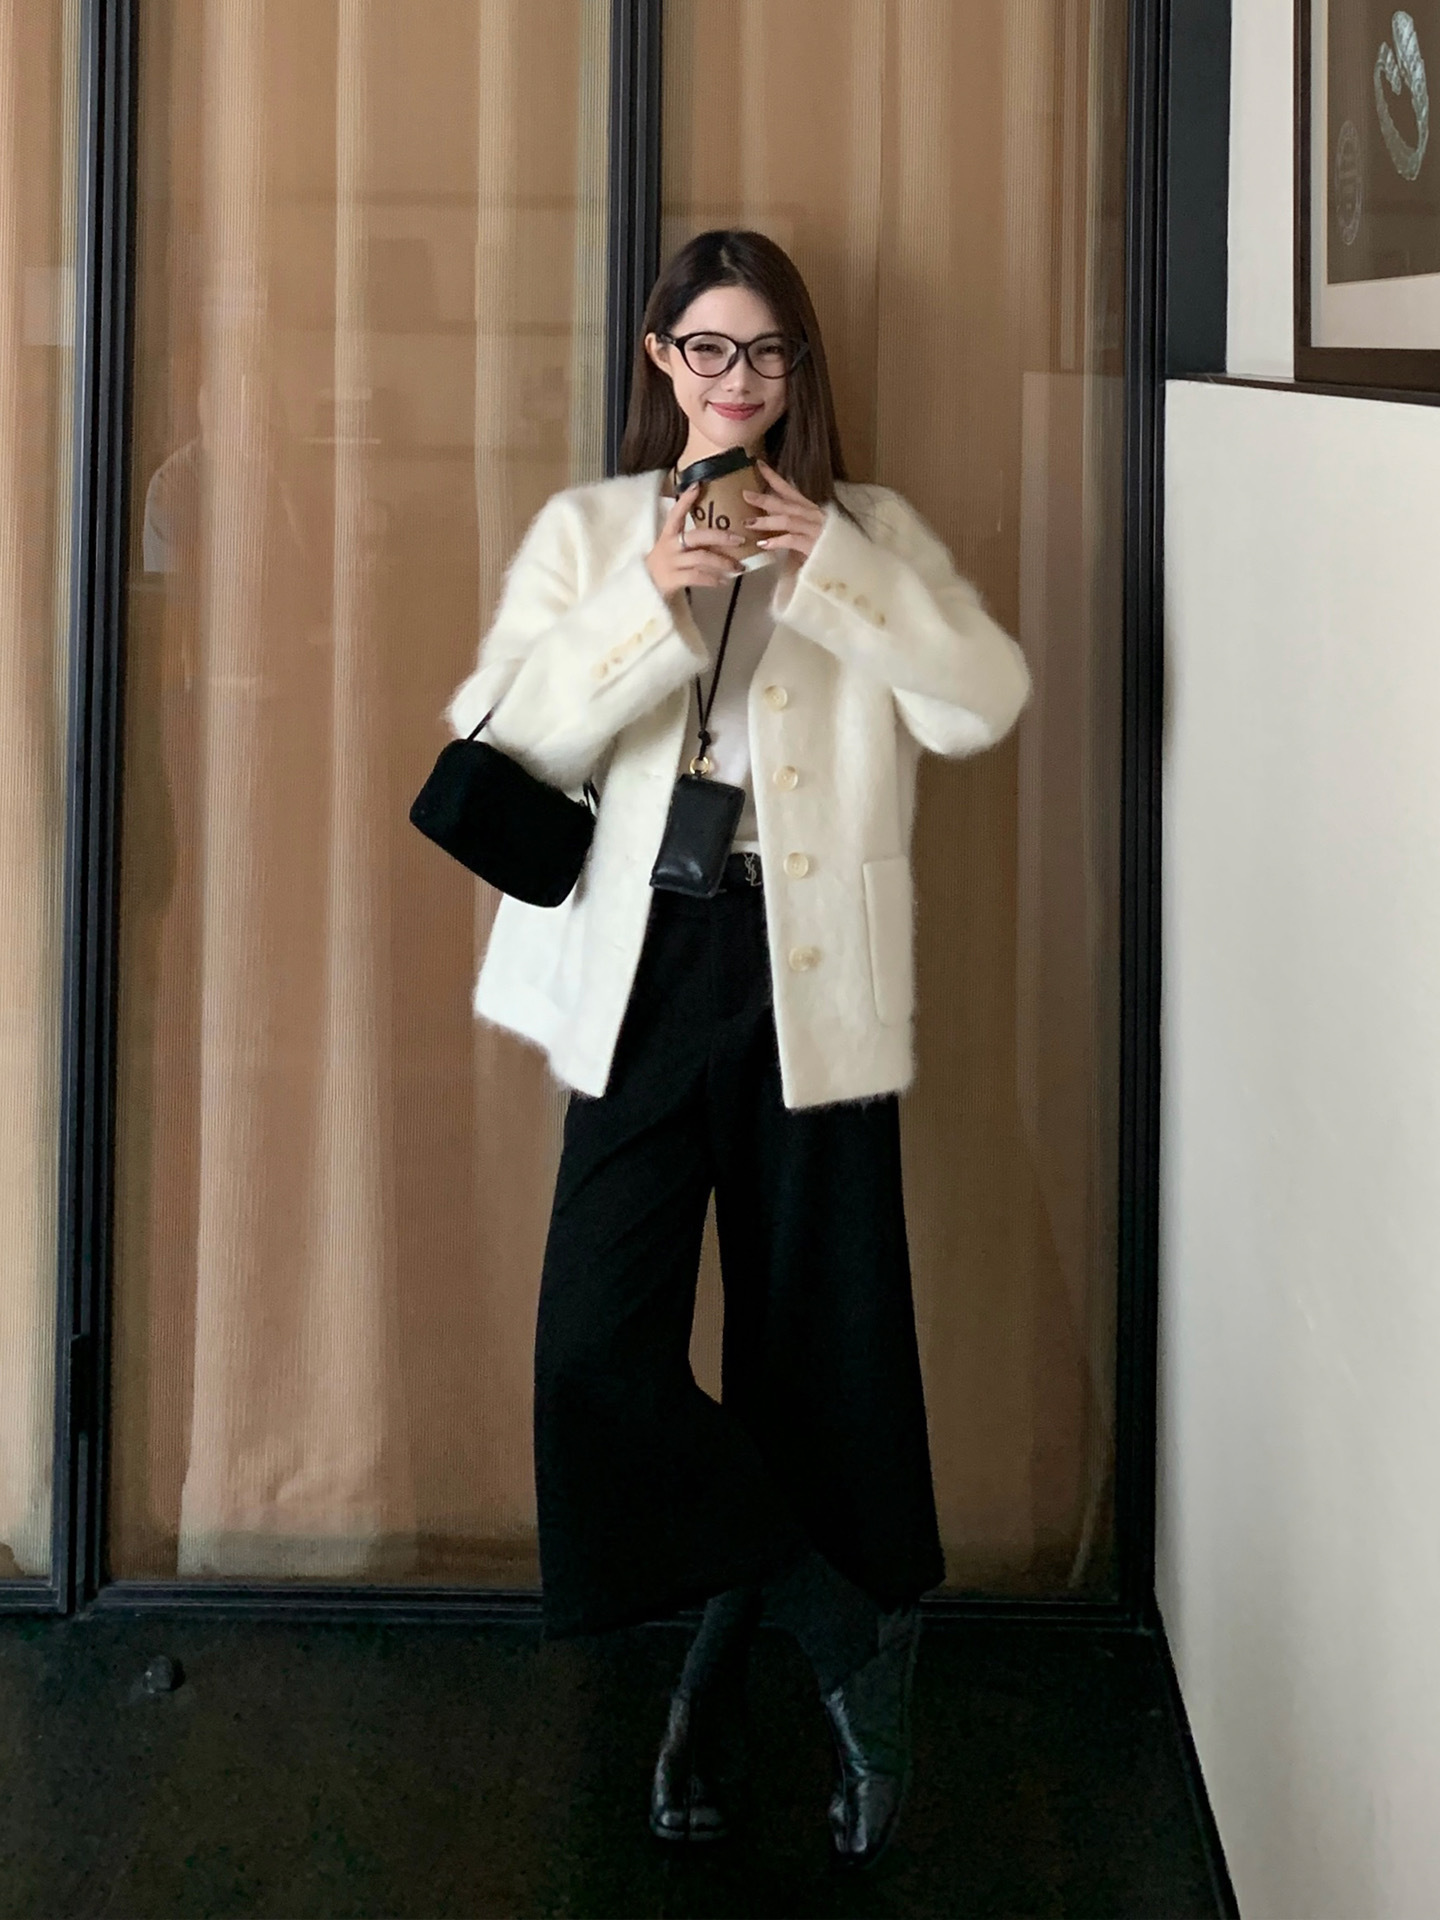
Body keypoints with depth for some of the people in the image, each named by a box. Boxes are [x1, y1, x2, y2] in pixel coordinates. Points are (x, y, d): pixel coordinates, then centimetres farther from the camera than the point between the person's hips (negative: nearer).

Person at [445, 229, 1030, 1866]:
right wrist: (647, 601, -15)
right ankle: (830, 1627, 15)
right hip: (643, 971, 1)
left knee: (824, 1345, 4)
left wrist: (833, 565, -14)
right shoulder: (587, 530, 10)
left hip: (808, 981, 0)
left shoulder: (869, 532, 9)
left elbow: (986, 703, -6)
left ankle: (740, 1627, 27)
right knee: (601, 1353, -6)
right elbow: (507, 740, -3)